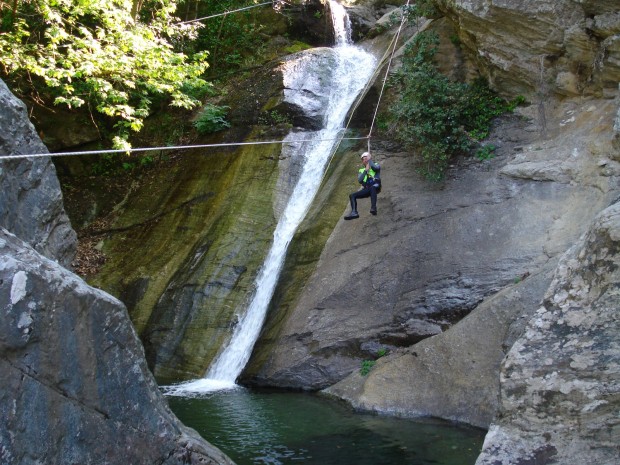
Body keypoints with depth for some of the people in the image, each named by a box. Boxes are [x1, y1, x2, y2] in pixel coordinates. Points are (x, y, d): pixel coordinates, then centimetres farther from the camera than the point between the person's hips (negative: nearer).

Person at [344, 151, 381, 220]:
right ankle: (354, 212, -29)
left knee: (372, 187, -41)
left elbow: (376, 168, -16)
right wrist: (366, 170, -3)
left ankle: (373, 207, -48)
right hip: (367, 190, 5)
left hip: (375, 187, -5)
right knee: (352, 195, -10)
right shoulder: (361, 170, 21)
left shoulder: (376, 165, 13)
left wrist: (370, 160, -2)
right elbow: (359, 180, 1)